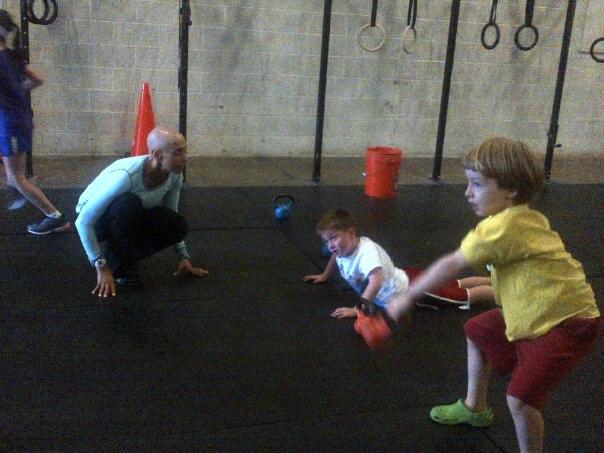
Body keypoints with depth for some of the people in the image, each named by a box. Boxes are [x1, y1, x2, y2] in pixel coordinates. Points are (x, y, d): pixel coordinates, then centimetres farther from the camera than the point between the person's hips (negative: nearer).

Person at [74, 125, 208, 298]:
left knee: (178, 226, -19)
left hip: (129, 218, 6)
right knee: (129, 204, -38)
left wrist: (184, 257, -2)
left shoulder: (175, 176, -17)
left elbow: (169, 215, 2)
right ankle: (117, 266, -15)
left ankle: (124, 256, 2)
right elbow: (83, 222, -32)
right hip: (96, 219, -6)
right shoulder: (127, 175, -36)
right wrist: (102, 267, -31)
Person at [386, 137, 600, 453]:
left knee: (520, 397, -25)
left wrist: (408, 297, -13)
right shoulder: (524, 218, 1)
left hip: (567, 323, -11)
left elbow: (451, 265, -21)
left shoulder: (504, 226, -27)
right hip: (534, 314, 11)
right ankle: (475, 408, 44)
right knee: (477, 331, 25)